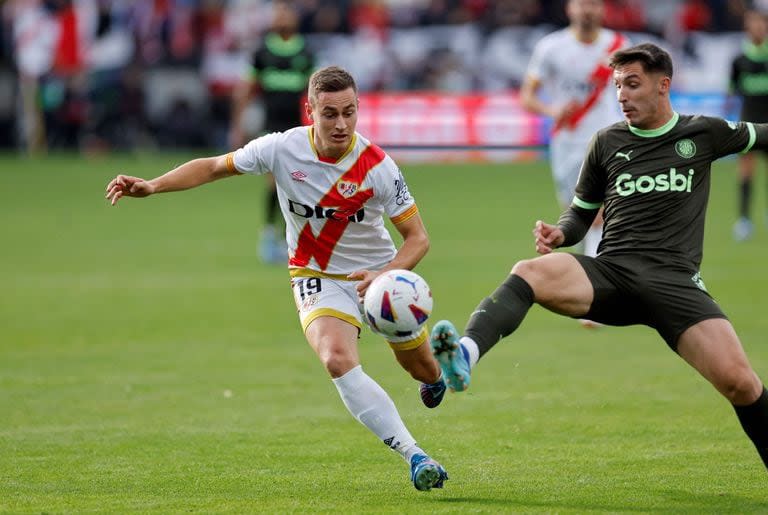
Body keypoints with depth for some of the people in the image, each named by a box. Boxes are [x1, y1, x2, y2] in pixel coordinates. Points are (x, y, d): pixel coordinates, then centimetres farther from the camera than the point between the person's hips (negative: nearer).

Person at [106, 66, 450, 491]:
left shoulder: (376, 166, -23)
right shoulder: (282, 149, -19)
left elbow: (417, 237, -16)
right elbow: (213, 167, -4)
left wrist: (385, 276, -35)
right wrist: (151, 186, -17)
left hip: (381, 272, 1)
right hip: (318, 276, -1)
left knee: (422, 369, 18)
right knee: (338, 361, -30)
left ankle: (437, 377, 60)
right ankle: (415, 456, -29)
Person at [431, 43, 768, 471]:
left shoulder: (705, 133, 10)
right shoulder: (608, 142, 14)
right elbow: (582, 213, 21)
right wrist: (560, 234, 1)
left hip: (674, 282, -1)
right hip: (610, 272, 1)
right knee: (529, 274, -30)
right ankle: (465, 354, -55)